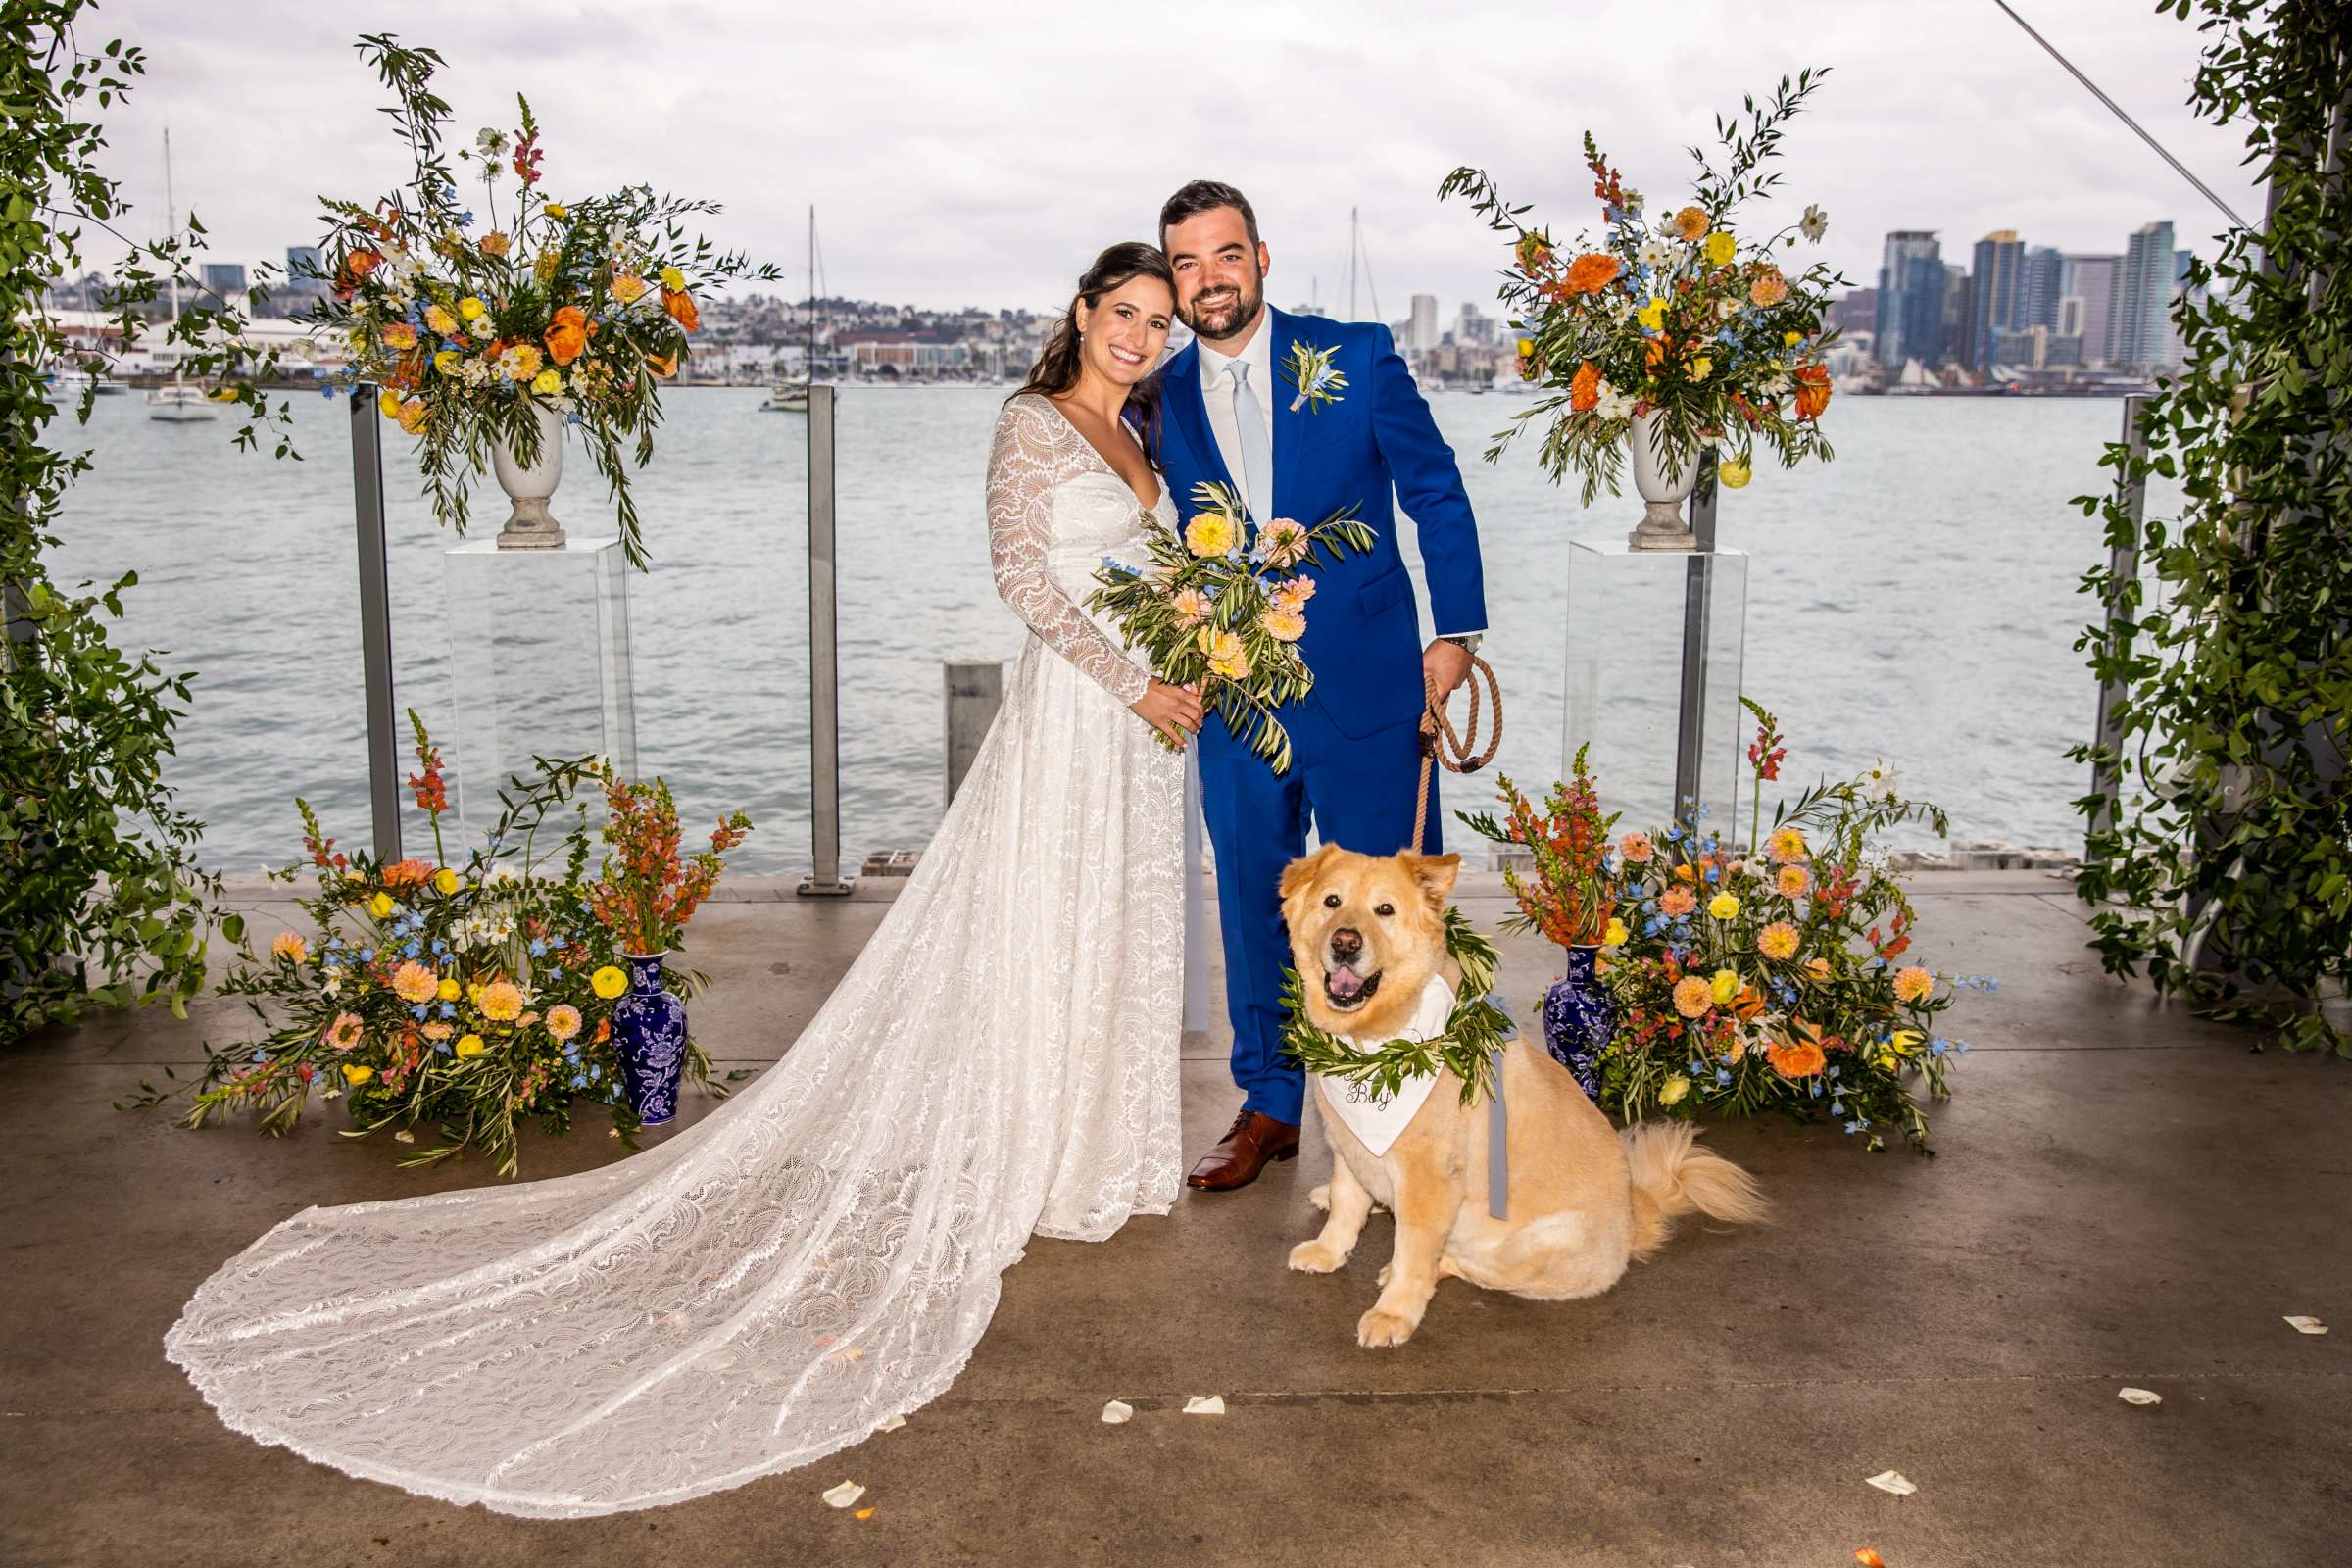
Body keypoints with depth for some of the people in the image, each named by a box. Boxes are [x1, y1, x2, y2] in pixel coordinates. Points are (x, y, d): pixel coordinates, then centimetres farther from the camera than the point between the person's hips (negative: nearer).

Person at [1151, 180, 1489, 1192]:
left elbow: (1436, 493, 1)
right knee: (1253, 903, 12)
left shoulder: (1356, 358, -4)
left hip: (1366, 684, -2)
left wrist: (1457, 632, -3)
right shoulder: (1159, 400, 4)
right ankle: (1270, 1108, 29)